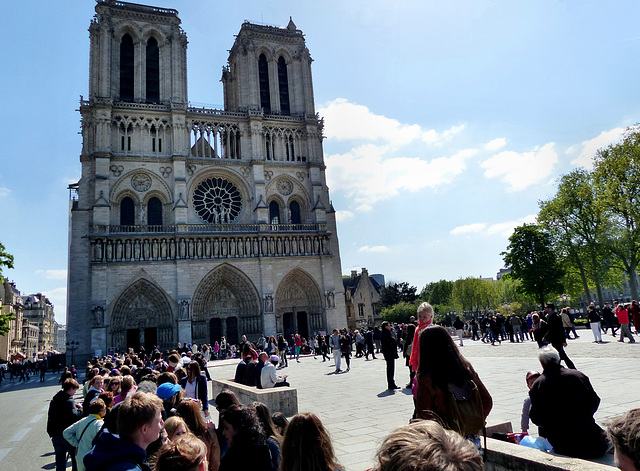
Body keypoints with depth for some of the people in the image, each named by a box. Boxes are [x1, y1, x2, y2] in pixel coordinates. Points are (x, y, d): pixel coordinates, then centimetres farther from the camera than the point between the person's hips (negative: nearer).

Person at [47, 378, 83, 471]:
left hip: (55, 435, 7)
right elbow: (75, 417, -27)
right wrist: (80, 409, -10)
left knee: (60, 461, 12)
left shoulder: (54, 399, 9)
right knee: (75, 458, 9)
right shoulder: (69, 401, -16)